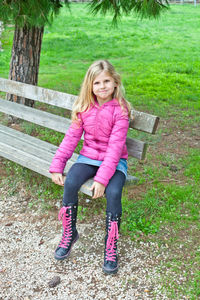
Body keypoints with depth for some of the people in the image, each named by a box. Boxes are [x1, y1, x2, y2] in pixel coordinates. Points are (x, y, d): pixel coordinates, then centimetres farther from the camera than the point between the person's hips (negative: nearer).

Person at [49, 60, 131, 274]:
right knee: (69, 183, -25)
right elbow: (72, 137, -1)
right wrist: (57, 166, -9)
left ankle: (111, 247, -11)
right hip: (89, 157, 3)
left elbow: (115, 146, -20)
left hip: (114, 161, -3)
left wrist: (102, 178, -28)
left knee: (113, 193, -31)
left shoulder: (120, 110, -13)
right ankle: (69, 234, -2)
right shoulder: (85, 107, 1)